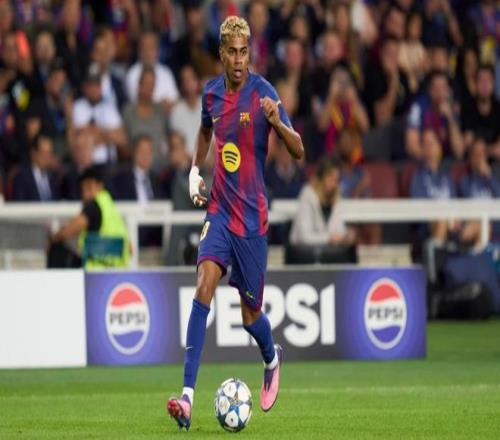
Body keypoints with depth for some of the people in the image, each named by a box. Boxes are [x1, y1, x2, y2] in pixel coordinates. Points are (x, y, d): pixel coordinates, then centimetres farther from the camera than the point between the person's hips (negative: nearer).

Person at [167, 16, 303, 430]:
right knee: (205, 283, -19)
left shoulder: (263, 92, -10)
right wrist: (195, 170, 14)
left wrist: (277, 122, -33)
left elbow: (299, 150, -15)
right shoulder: (211, 93, 4)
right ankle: (188, 395, -26)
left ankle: (272, 358, 44)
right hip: (219, 209, 3)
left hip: (252, 216, -3)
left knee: (250, 312, 7)